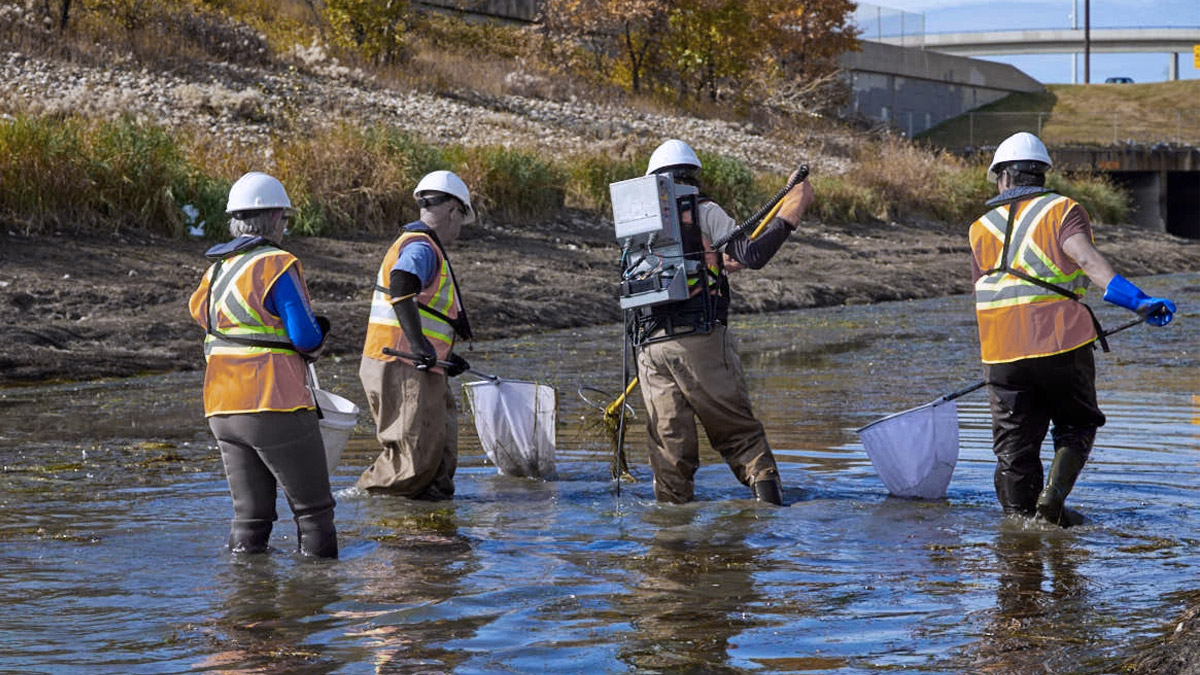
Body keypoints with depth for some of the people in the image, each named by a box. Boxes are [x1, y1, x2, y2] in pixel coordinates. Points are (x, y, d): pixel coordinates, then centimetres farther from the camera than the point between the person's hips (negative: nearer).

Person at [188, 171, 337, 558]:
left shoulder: (216, 270, 13)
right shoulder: (276, 265, -10)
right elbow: (308, 339, -15)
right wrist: (320, 330, 9)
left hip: (223, 411, 7)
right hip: (276, 409, -7)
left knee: (250, 515, 11)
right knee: (313, 510, 2)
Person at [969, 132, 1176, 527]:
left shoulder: (981, 228, 14)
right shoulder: (1062, 211, 3)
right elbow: (1086, 257, -17)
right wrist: (1137, 300, -28)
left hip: (1003, 353, 2)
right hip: (1063, 346, -2)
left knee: (1015, 444, 10)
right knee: (1077, 426, 16)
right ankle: (1053, 496, -3)